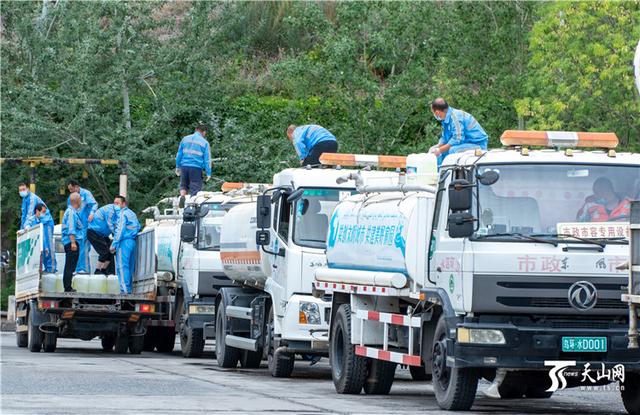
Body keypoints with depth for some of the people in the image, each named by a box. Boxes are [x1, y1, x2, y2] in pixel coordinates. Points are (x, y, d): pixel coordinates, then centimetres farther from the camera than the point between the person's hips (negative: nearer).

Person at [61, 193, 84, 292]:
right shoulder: (71, 212, -14)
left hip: (73, 242, 11)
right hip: (71, 241, -11)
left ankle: (68, 287, 17)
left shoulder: (73, 211, 18)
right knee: (70, 266, -10)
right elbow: (71, 229, -21)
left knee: (70, 266, 13)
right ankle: (68, 288, -11)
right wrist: (73, 242, -25)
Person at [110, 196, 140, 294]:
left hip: (124, 241, -9)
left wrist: (114, 244, -14)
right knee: (130, 267, 10)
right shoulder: (132, 214, 20)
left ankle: (125, 289, -16)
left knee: (122, 266, -10)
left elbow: (120, 230, -14)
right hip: (133, 242, 9)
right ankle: (129, 288, 8)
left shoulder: (122, 213, -7)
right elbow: (138, 226, 25)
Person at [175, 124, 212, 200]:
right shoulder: (205, 143, 0)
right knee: (195, 188, 3)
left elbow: (179, 154, 13)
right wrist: (208, 173, 1)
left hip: (184, 166, 3)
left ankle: (182, 196, -9)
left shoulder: (185, 139, 10)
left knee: (183, 185, 18)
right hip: (196, 168, -3)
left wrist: (177, 167, 21)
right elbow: (207, 159, -1)